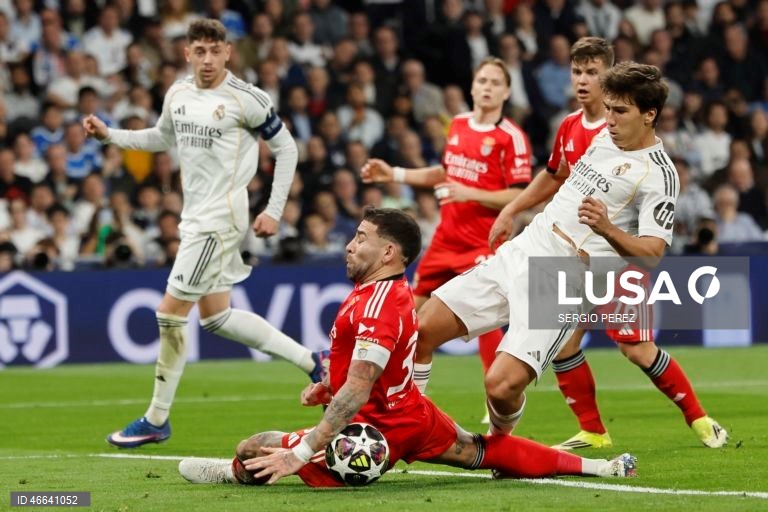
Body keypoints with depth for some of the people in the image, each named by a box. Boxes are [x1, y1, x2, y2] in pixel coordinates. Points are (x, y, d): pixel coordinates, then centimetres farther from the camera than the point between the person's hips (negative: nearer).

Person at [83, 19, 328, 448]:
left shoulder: (245, 99, -13)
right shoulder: (178, 95, 7)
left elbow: (285, 148, -4)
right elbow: (162, 138, 26)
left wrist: (274, 212, -7)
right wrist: (109, 135, 12)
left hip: (222, 216, -8)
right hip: (195, 216, 8)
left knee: (171, 311, -8)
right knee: (215, 316, 13)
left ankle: (157, 420, 2)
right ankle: (310, 361, 23)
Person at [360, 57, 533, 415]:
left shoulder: (511, 138, -12)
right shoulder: (458, 125, 9)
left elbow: (519, 197, -15)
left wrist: (469, 193, -24)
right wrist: (394, 174, 20)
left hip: (483, 245, -7)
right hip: (446, 238, 7)